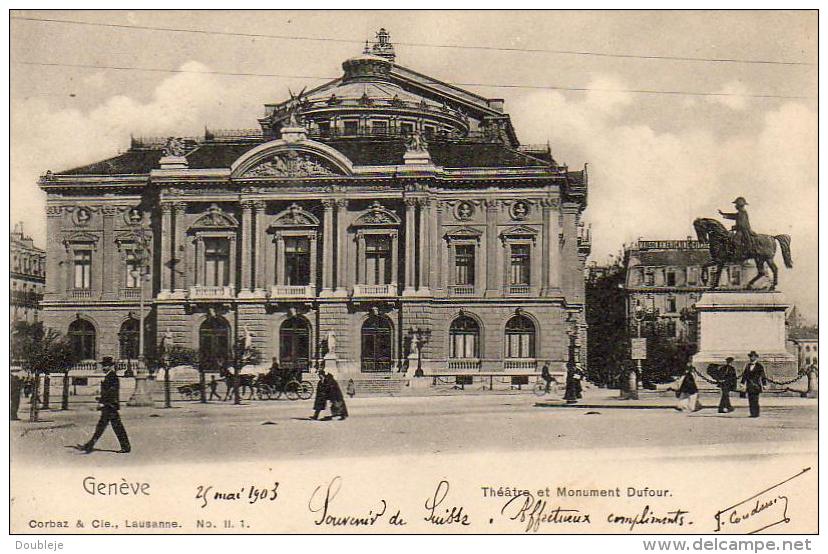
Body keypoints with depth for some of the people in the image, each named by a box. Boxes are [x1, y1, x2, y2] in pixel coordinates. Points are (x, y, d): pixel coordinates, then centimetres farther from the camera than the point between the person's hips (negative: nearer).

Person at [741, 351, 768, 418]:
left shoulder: (759, 366, -3)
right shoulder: (747, 366, 13)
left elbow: (763, 376, -4)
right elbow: (744, 374, 15)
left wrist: (765, 384, -8)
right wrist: (743, 383, 8)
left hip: (756, 386, -5)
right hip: (749, 386, 5)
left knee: (755, 401, -9)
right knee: (750, 400, 4)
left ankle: (756, 414, -4)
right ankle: (752, 413, 8)